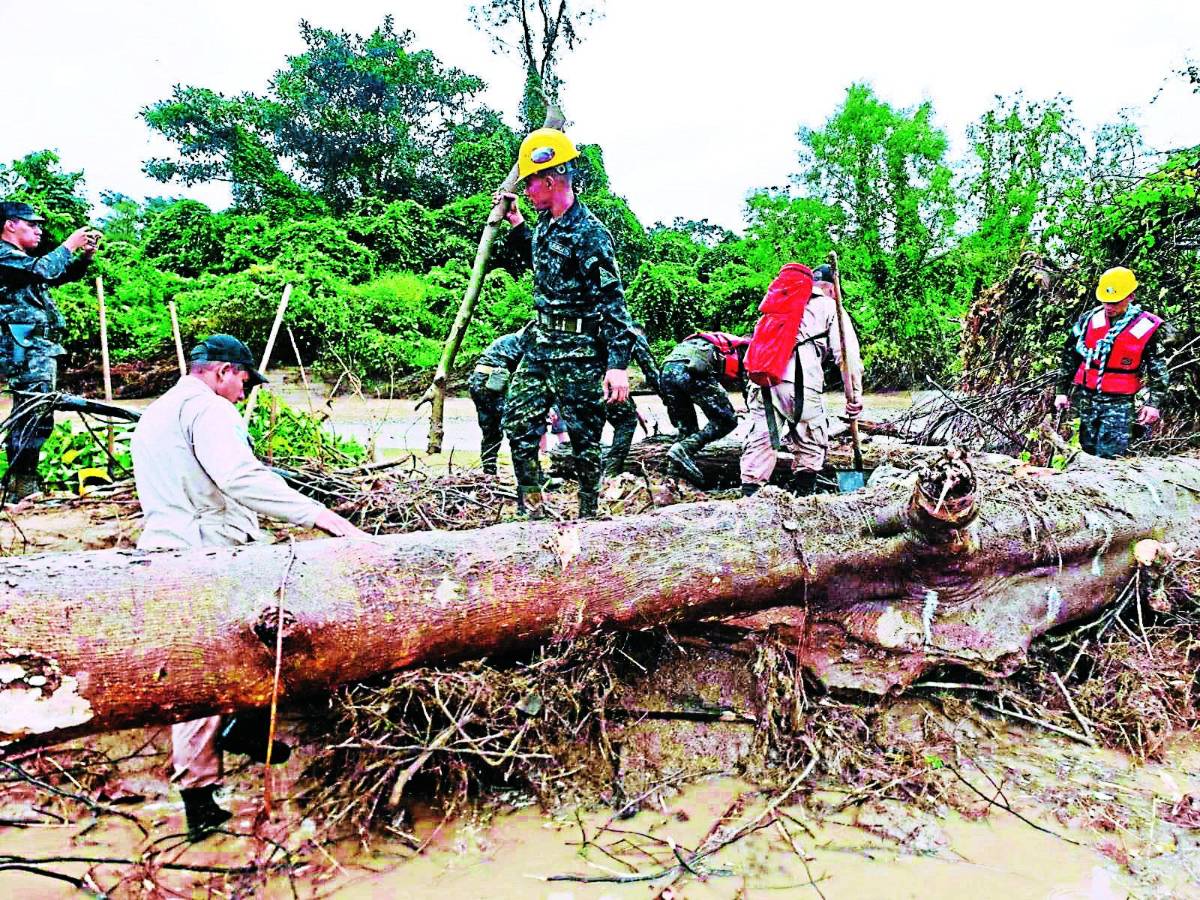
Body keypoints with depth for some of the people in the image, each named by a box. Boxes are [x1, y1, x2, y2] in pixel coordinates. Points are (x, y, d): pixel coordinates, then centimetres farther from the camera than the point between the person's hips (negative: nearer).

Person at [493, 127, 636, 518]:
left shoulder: (588, 231, -16)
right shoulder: (546, 223, 10)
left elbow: (612, 300, -21)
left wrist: (617, 364, -28)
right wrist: (516, 223, 22)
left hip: (578, 352, -9)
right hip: (540, 342, 9)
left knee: (584, 436, 2)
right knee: (518, 422, 10)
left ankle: (588, 515, 17)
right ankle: (531, 509, 22)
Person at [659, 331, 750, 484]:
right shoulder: (747, 348, 25)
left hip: (667, 369, 7)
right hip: (693, 369, -7)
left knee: (686, 429, 16)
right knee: (726, 420, 3)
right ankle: (683, 449, -14)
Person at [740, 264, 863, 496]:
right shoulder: (831, 308, 19)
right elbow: (847, 354, 6)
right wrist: (854, 396, 4)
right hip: (800, 382, -4)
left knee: (759, 441, 4)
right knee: (811, 447, 11)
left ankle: (749, 496, -4)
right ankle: (802, 494, 5)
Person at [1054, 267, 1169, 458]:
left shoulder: (1148, 327, -6)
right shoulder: (1089, 319, 1)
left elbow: (1158, 369, -1)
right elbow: (1069, 356, 8)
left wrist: (1154, 403, -6)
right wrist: (1062, 391, 7)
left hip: (1120, 402, -3)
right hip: (1088, 398, 3)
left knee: (1107, 455, -9)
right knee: (1088, 451, 12)